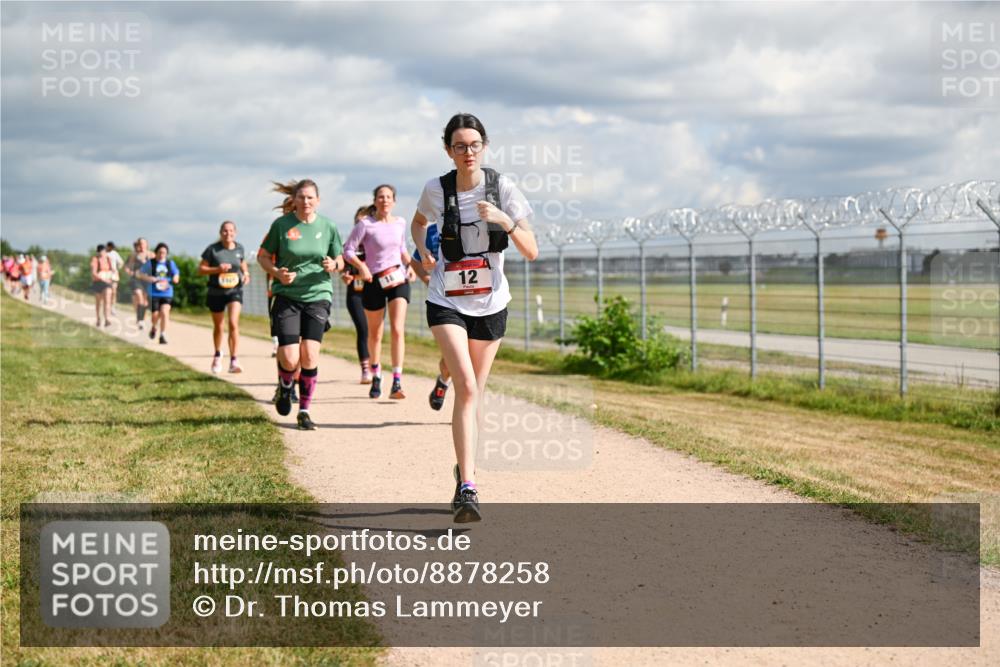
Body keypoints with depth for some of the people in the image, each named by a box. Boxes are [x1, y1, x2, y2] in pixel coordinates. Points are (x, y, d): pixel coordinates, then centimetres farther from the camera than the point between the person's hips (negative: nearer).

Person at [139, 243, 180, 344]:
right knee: (156, 315, -3)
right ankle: (153, 328, 32)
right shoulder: (150, 263, 1)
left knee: (164, 312, -16)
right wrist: (150, 278, -15)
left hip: (167, 293, 1)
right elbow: (141, 274, 3)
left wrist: (175, 278, -9)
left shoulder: (170, 263, 7)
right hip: (154, 293, -1)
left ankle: (163, 335, -8)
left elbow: (176, 274, 15)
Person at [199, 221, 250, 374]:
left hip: (235, 291, 0)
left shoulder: (239, 249, 1)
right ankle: (217, 355, 43)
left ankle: (233, 361, -21)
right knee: (218, 326, 16)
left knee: (233, 323, -20)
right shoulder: (213, 249, -7)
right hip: (216, 292, 0)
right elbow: (201, 269, -5)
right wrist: (217, 269, -21)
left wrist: (246, 274, 0)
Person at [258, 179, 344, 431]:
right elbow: (263, 256, 6)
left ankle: (304, 411, 5)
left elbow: (340, 261, 13)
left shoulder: (328, 227, 3)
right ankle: (285, 386, 27)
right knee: (289, 358, -10)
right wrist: (276, 272, -13)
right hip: (286, 296, -1)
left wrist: (333, 266, -10)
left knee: (310, 355, -10)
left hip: (318, 296, 1)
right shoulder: (281, 224, -2)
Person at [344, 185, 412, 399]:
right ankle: (376, 377, 33)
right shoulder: (366, 225, -7)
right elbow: (348, 249, -7)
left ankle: (397, 383, -19)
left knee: (398, 330, -14)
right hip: (374, 281, -2)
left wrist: (410, 265, 5)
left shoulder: (400, 223, 6)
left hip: (398, 279, 2)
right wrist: (361, 266, -22)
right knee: (375, 334, 10)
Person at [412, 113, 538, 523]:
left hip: (490, 304, 2)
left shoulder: (503, 188, -7)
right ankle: (467, 489, -24)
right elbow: (418, 222, 19)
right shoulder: (436, 191, -5)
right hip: (446, 302, -2)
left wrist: (504, 221, -25)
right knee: (466, 387, -19)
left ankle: (464, 468, 36)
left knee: (474, 392, 13)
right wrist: (423, 251, 0)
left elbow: (531, 252, -9)